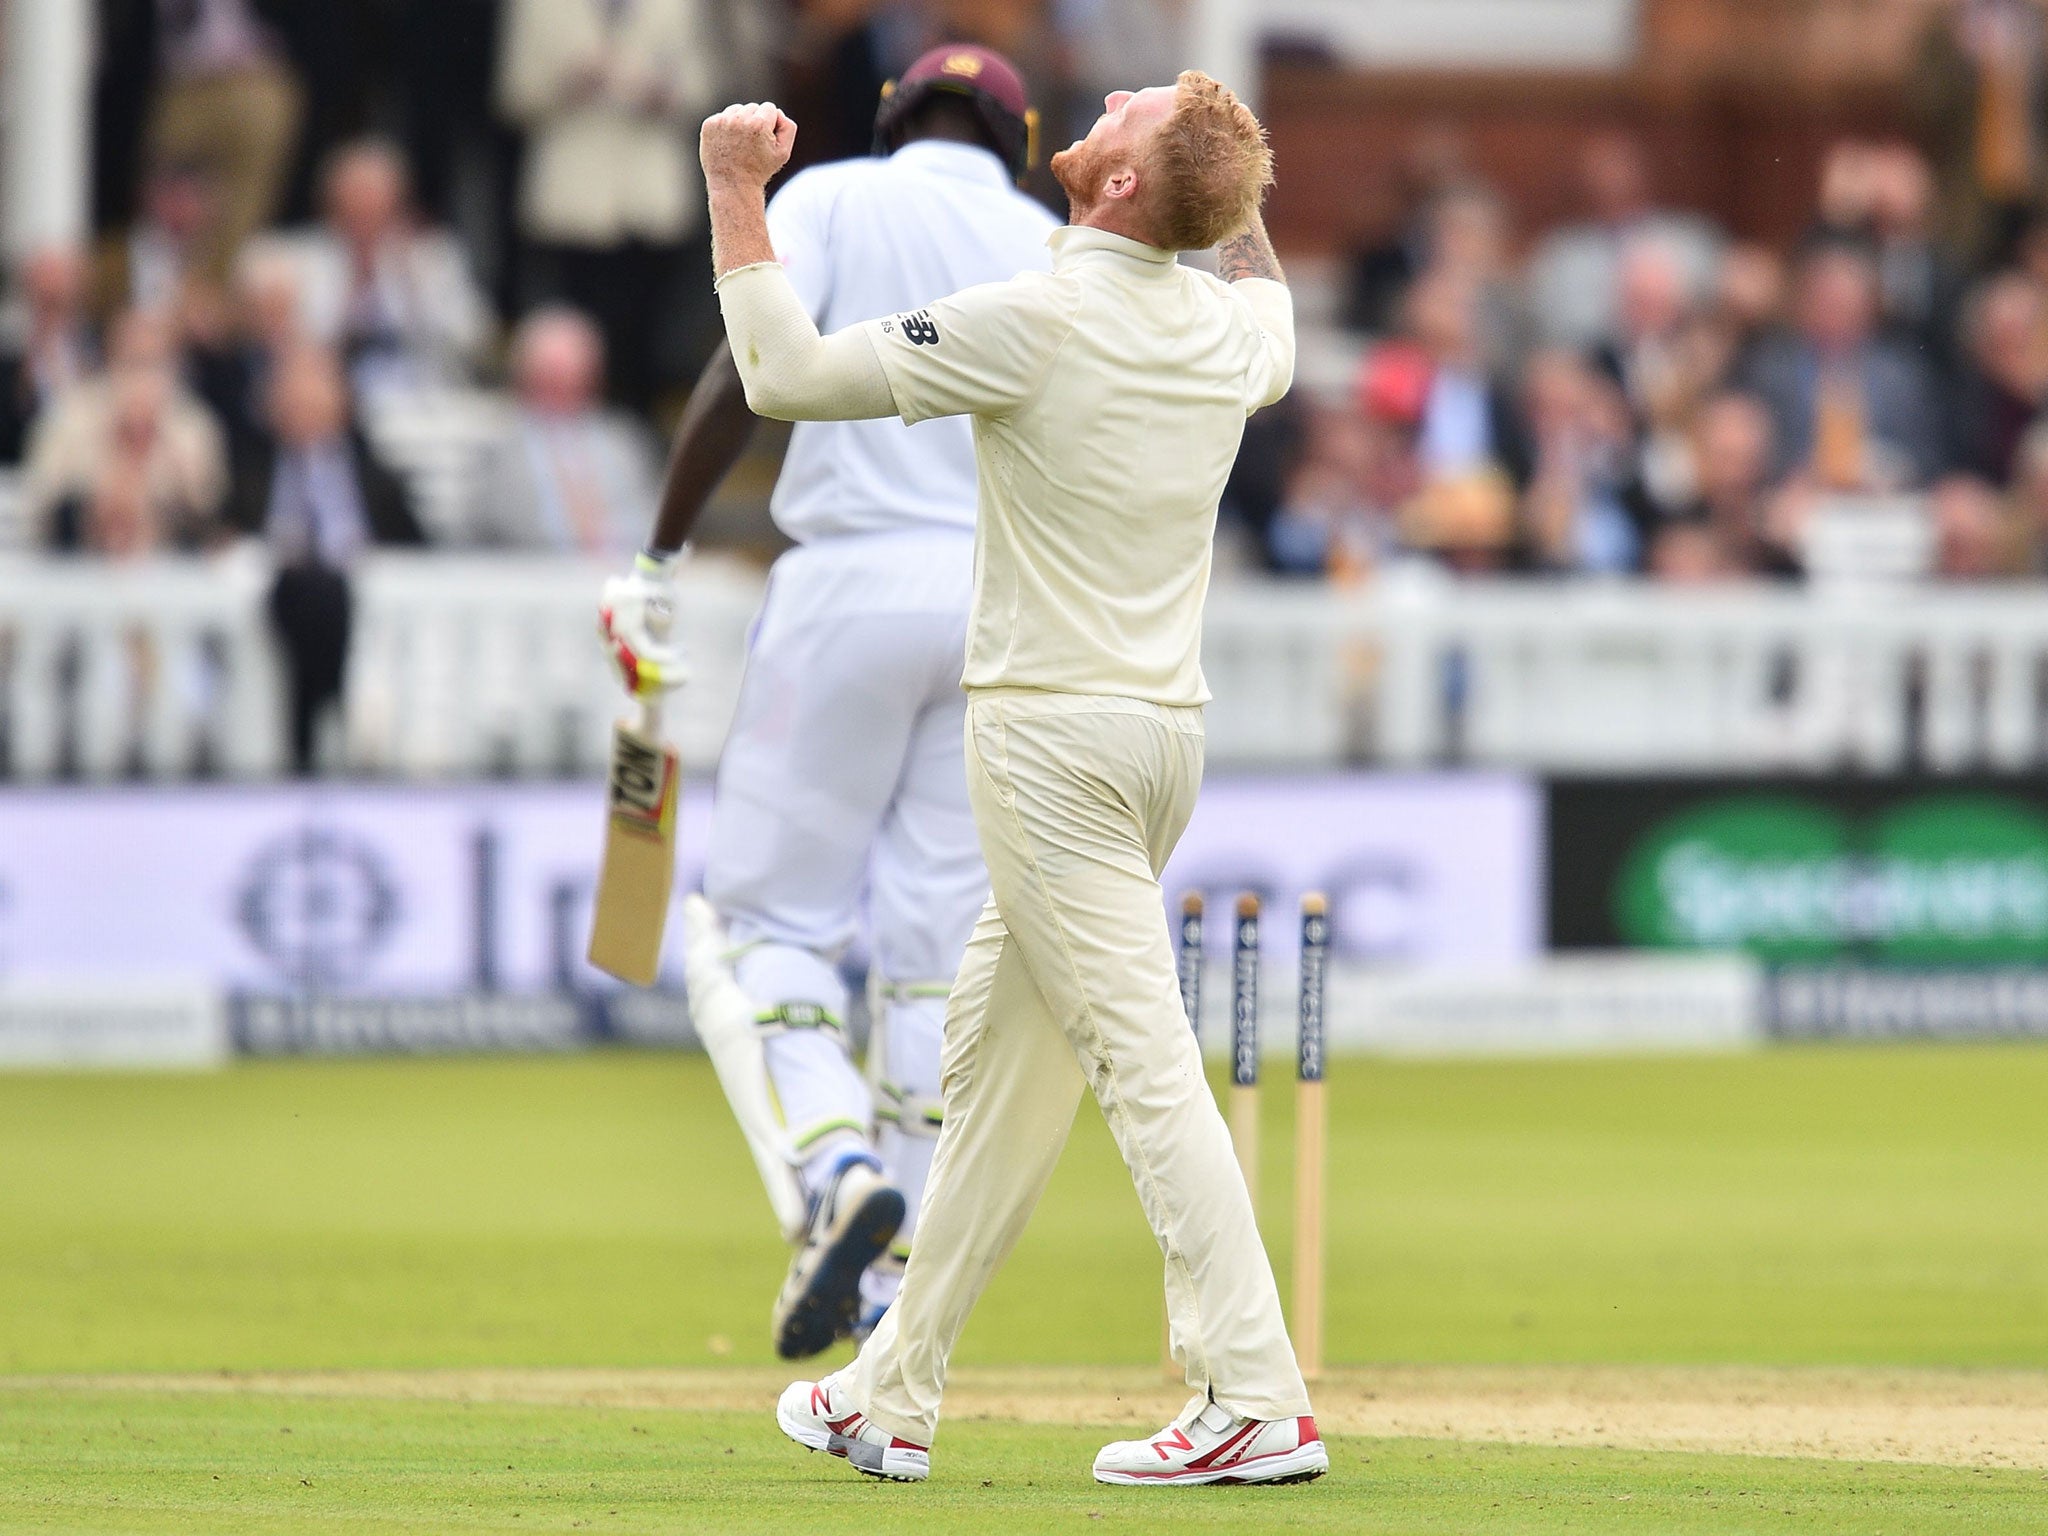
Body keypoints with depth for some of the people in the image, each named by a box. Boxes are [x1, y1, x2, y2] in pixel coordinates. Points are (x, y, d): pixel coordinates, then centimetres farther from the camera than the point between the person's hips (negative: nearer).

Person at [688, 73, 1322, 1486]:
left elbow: (788, 374, -14)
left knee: (1145, 1061, -11)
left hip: (1055, 736, -8)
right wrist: (1239, 201, 37)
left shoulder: (1032, 323, -17)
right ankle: (893, 1397, 23)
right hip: (1165, 725, 8)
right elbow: (1279, 348, 33)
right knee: (995, 1061, 15)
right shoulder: (1226, 327, 5)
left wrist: (736, 193, -5)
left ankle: (1260, 1404, -16)